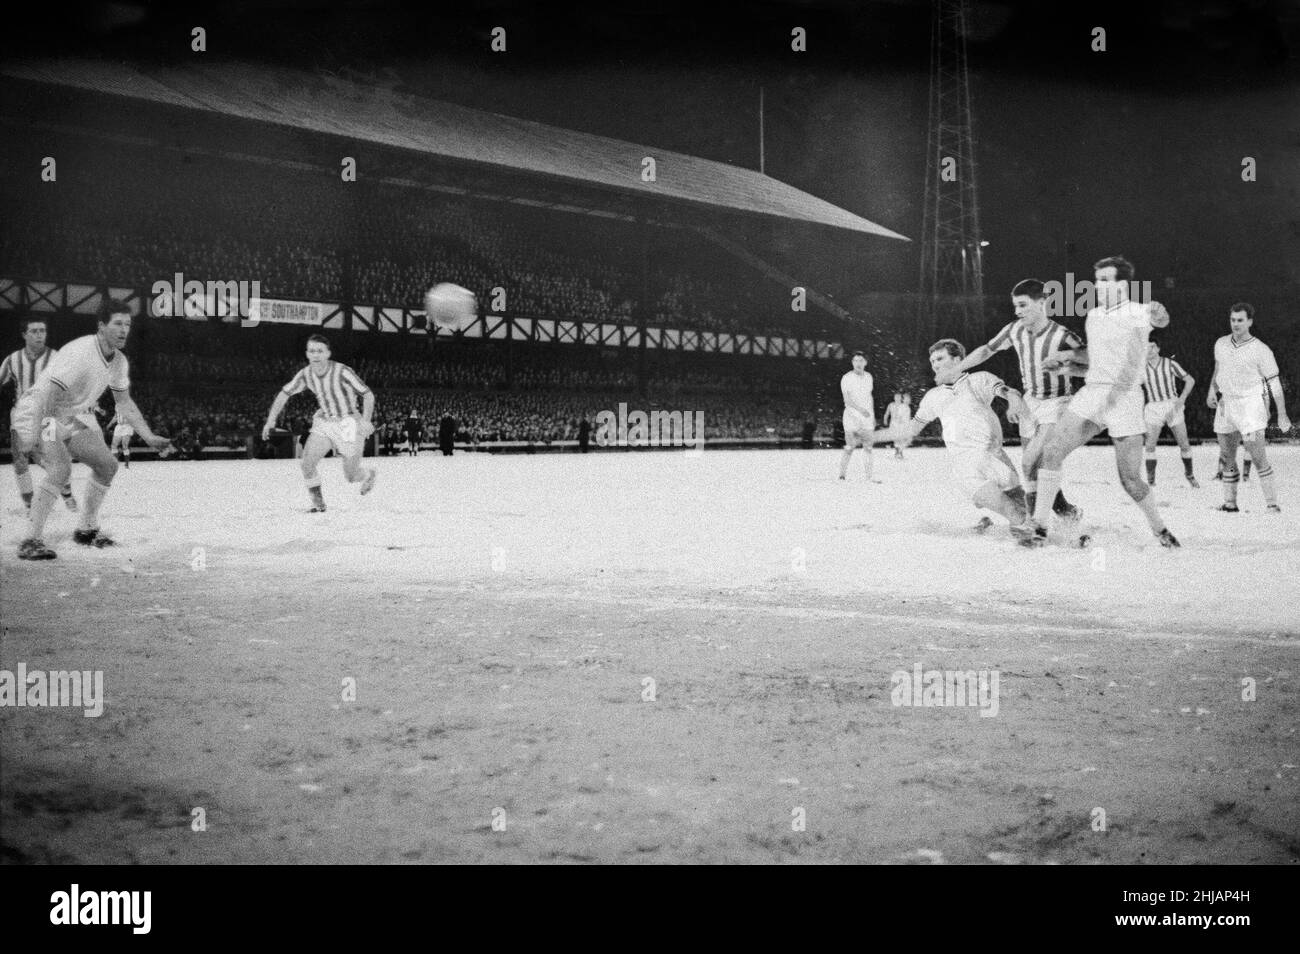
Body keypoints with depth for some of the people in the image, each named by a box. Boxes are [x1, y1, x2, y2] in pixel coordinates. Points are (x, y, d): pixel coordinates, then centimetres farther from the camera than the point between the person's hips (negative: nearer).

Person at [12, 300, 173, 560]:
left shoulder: (119, 361, 0)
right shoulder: (79, 353, -28)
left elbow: (124, 402, 14)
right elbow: (47, 393, -34)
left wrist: (149, 437, 9)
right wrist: (31, 435, -42)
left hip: (75, 417, 9)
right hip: (42, 413, -9)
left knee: (107, 465, 3)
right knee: (60, 470, -27)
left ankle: (86, 529, 20)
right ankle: (31, 541, -23)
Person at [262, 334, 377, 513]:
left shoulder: (342, 372, -22)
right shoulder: (305, 374, -6)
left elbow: (368, 395, -15)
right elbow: (284, 394, 7)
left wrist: (366, 421, -29)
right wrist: (271, 420, -3)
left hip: (348, 424, -4)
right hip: (324, 423, 4)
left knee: (351, 477, 4)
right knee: (307, 464, -16)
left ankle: (369, 474, 40)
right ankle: (318, 503, 3)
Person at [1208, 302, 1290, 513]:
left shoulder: (1261, 350, -8)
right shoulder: (1221, 344, 7)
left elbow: (1274, 383, -6)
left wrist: (1282, 415, -9)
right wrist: (1212, 390, 9)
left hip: (1250, 406, -5)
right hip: (1225, 406, 6)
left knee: (1258, 457, -13)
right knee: (1227, 457, 8)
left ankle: (1272, 504, -9)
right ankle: (1230, 503, 17)